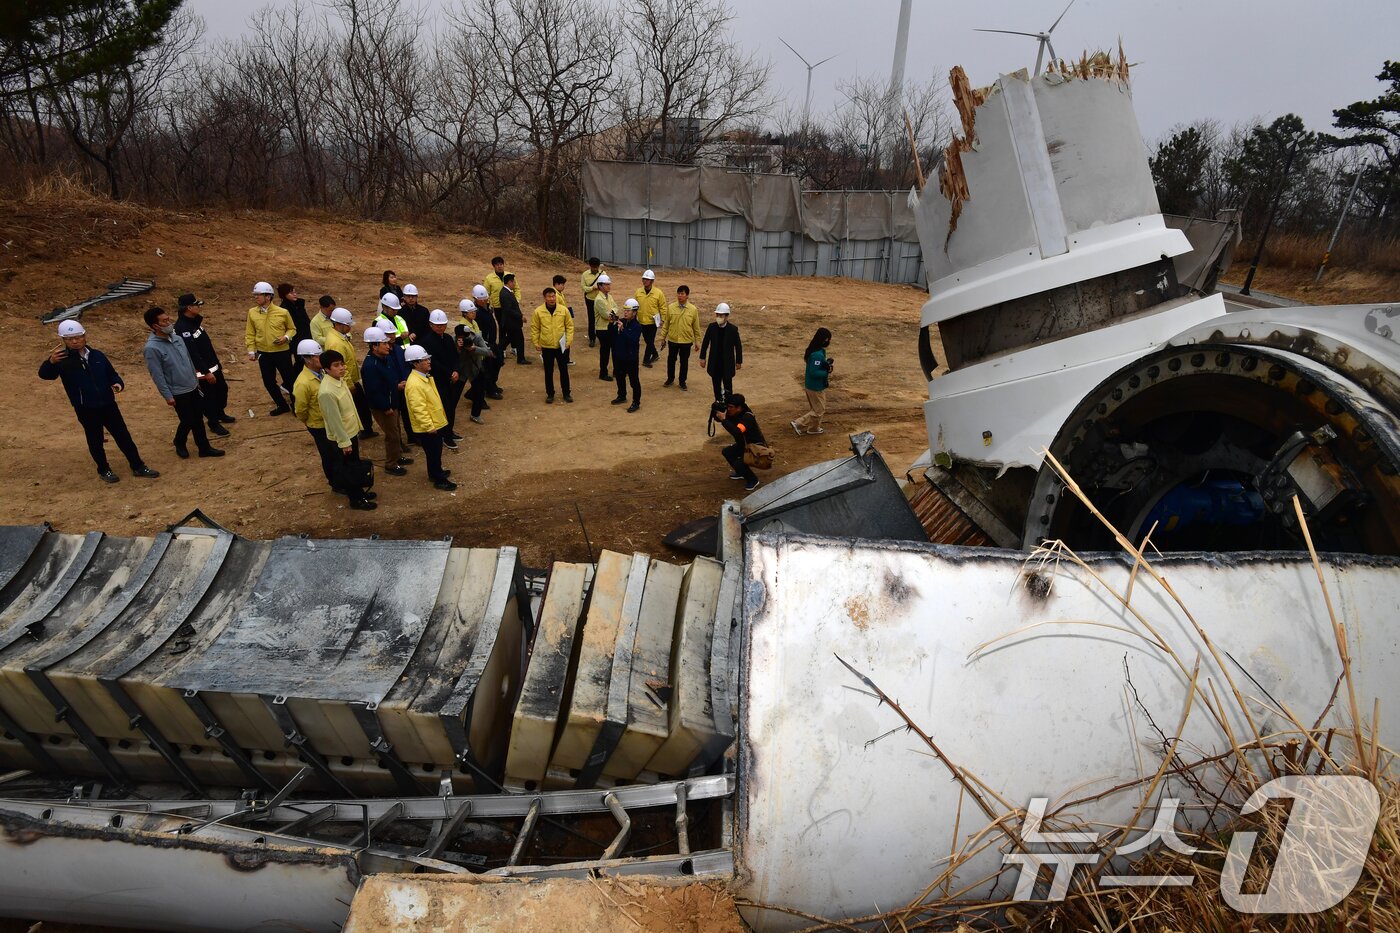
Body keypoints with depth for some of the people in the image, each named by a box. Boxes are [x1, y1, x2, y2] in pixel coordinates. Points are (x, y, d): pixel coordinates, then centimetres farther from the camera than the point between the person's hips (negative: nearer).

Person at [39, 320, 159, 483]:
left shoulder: (97, 355, 3)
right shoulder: (62, 358, -9)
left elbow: (111, 374, 13)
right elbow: (44, 374, -24)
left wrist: (118, 383, -10)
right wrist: (51, 362, -46)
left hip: (108, 404, 3)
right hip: (86, 409, -3)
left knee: (123, 436, 10)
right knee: (95, 441, 11)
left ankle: (138, 467, 20)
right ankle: (104, 470, 27)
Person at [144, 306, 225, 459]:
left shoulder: (176, 337, 0)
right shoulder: (151, 348, -22)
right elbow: (157, 376, -18)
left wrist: (196, 378, 18)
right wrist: (168, 396, -16)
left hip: (192, 387, 7)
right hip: (178, 392, -7)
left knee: (198, 419, 12)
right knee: (188, 421, 5)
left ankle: (204, 447, 23)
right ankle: (179, 444, 32)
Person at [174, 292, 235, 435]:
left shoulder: (195, 320, 4)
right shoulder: (182, 327, -25)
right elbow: (192, 353, -26)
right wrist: (206, 372, -25)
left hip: (213, 364, 9)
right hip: (202, 369, -9)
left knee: (222, 389, 22)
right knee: (210, 395, 3)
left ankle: (220, 414, 43)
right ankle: (214, 423, 18)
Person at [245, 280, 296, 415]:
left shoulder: (282, 312, -10)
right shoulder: (252, 312, -1)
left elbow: (292, 328, 4)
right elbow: (250, 334, 6)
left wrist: (286, 337, -15)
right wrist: (251, 350, 0)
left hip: (282, 352, -3)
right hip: (263, 354, 4)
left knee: (289, 379, 4)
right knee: (269, 382, 10)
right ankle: (282, 405, 28)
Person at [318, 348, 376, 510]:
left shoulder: (339, 379, -2)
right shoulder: (327, 392, -31)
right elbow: (334, 420, -25)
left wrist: (356, 428, 18)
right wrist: (344, 442, -18)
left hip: (351, 431, 8)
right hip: (342, 436, -8)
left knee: (354, 465, 23)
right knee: (350, 468, 8)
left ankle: (359, 491, 40)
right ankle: (356, 499, 24)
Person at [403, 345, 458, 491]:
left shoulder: (425, 377, 4)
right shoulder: (414, 384, -28)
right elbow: (419, 409, -28)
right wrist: (429, 427, -24)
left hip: (435, 423, 9)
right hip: (427, 428, -9)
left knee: (436, 451, 24)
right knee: (433, 453, 5)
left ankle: (435, 472, 42)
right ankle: (439, 480, 18)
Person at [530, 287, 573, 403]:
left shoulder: (564, 310, -4)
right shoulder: (538, 311, -6)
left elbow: (570, 326, 3)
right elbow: (534, 329, 1)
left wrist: (568, 341, -3)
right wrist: (536, 344, -1)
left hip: (561, 346, 1)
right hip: (546, 347, 0)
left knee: (564, 370, 9)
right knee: (548, 372, 9)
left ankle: (566, 393, 21)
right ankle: (550, 394, 21)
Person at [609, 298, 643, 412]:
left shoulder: (637, 326, -15)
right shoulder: (620, 321, 2)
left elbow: (632, 341, -28)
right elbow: (610, 335, 3)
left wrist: (622, 329, -33)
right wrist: (611, 324, -13)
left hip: (631, 358, -7)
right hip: (618, 356, 7)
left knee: (634, 380, 1)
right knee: (620, 377, 22)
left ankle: (636, 402, 9)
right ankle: (622, 396, 41)